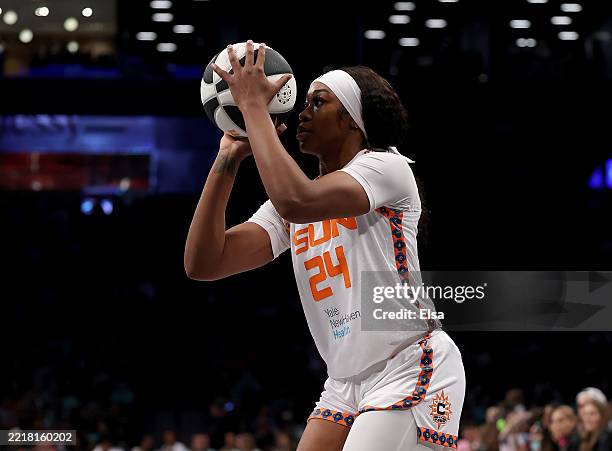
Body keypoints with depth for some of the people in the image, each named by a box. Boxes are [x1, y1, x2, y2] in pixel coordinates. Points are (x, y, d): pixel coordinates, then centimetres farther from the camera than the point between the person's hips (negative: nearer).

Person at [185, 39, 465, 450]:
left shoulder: (387, 166, -7)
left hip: (412, 373, -7)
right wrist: (228, 159, -2)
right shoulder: (290, 207, 13)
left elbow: (296, 201, -27)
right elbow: (203, 264, 1)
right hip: (345, 383, 7)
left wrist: (254, 106, -19)